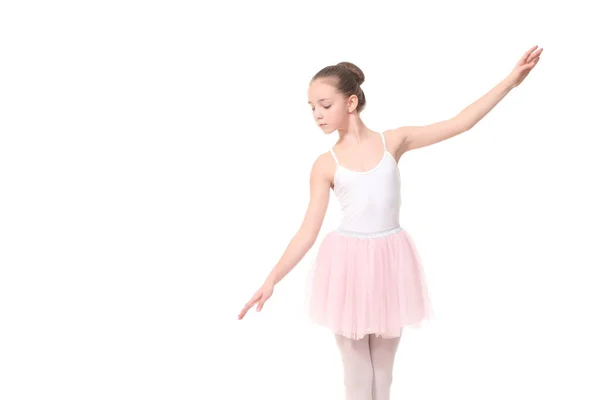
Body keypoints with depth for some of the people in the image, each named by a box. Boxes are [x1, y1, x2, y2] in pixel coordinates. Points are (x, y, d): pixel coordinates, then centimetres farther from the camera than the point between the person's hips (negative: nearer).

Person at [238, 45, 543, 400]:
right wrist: (272, 280, -12)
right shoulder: (325, 165, -3)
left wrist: (511, 80, -6)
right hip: (349, 267, 0)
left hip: (389, 263, 1)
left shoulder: (394, 141, -2)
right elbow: (309, 231, -5)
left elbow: (459, 124, -3)